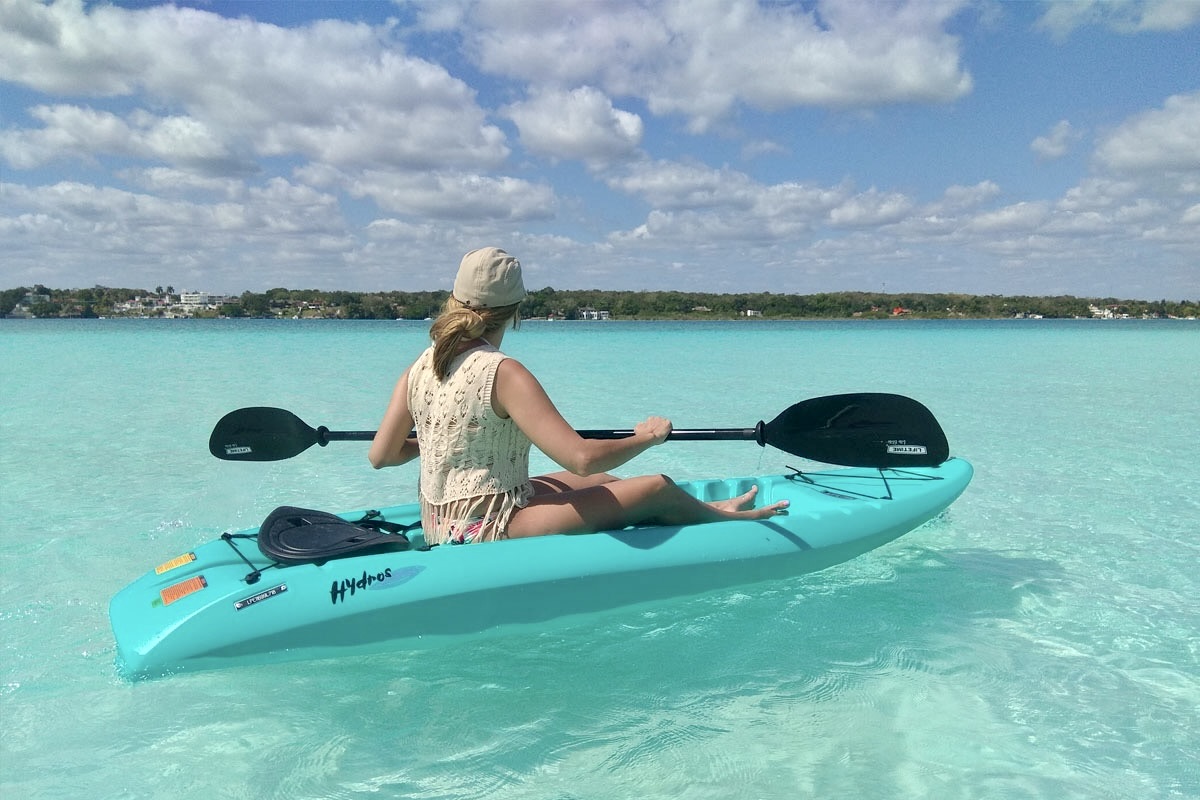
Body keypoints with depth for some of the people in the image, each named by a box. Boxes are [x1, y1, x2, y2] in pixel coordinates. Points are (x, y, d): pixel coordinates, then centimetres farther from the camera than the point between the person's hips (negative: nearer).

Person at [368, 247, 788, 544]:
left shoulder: (419, 369, 0)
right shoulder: (504, 373, -22)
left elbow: (380, 456, 5)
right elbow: (581, 458, -28)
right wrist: (646, 437, -11)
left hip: (440, 524, 9)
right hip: (489, 530, -9)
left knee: (599, 483, 22)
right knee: (657, 488, 0)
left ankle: (703, 510, 34)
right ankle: (722, 517, 29)